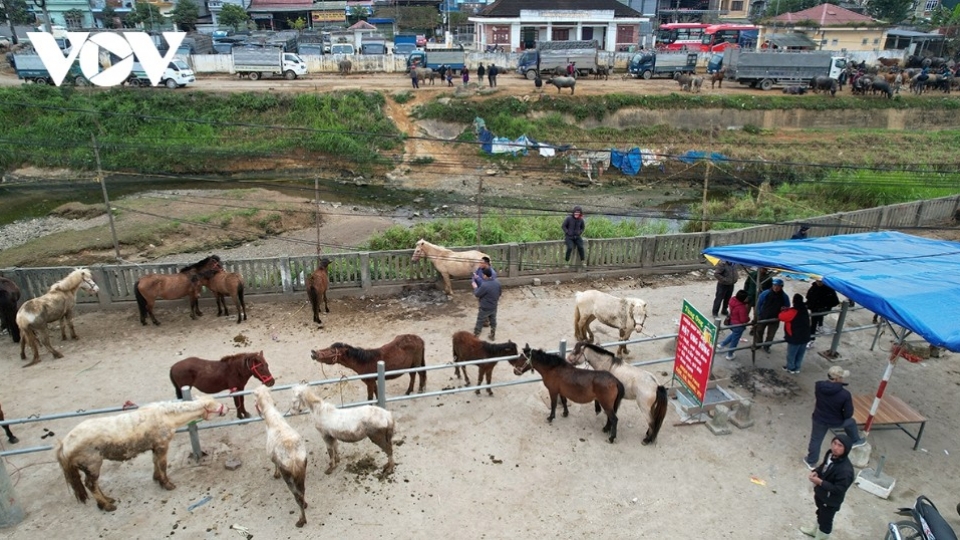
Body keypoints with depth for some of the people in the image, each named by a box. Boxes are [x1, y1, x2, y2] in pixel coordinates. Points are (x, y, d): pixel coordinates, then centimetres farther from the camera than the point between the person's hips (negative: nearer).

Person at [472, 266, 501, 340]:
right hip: (494, 307, 6)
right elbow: (499, 293, 6)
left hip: (485, 308, -6)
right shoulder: (497, 282, -9)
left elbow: (477, 294, -17)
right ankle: (493, 335, 38)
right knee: (493, 321, 23)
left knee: (479, 323, 11)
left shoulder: (484, 285, -31)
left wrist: (475, 287, -1)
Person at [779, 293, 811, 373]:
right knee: (800, 354, 20)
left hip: (795, 338, -7)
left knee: (791, 354, 13)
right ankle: (797, 368, 32)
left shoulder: (793, 312, -24)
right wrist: (788, 309, 11)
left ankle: (791, 368, 28)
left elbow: (781, 316, -22)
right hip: (805, 337, 7)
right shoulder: (804, 310, 3)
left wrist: (785, 310, -2)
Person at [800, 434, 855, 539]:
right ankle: (816, 530, 59)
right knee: (820, 513, 33)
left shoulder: (845, 470, -37)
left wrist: (820, 482, -33)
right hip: (820, 493, 8)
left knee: (826, 520, 18)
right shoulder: (830, 454, -13)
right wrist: (815, 472, -12)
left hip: (831, 501, -8)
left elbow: (839, 489, -31)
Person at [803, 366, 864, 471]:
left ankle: (811, 462, 34)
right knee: (850, 422, 33)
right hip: (836, 422, -1)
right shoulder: (845, 394, -29)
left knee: (816, 440, 20)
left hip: (819, 419, 2)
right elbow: (848, 414, -18)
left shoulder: (818, 386, -21)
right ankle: (855, 441, 54)